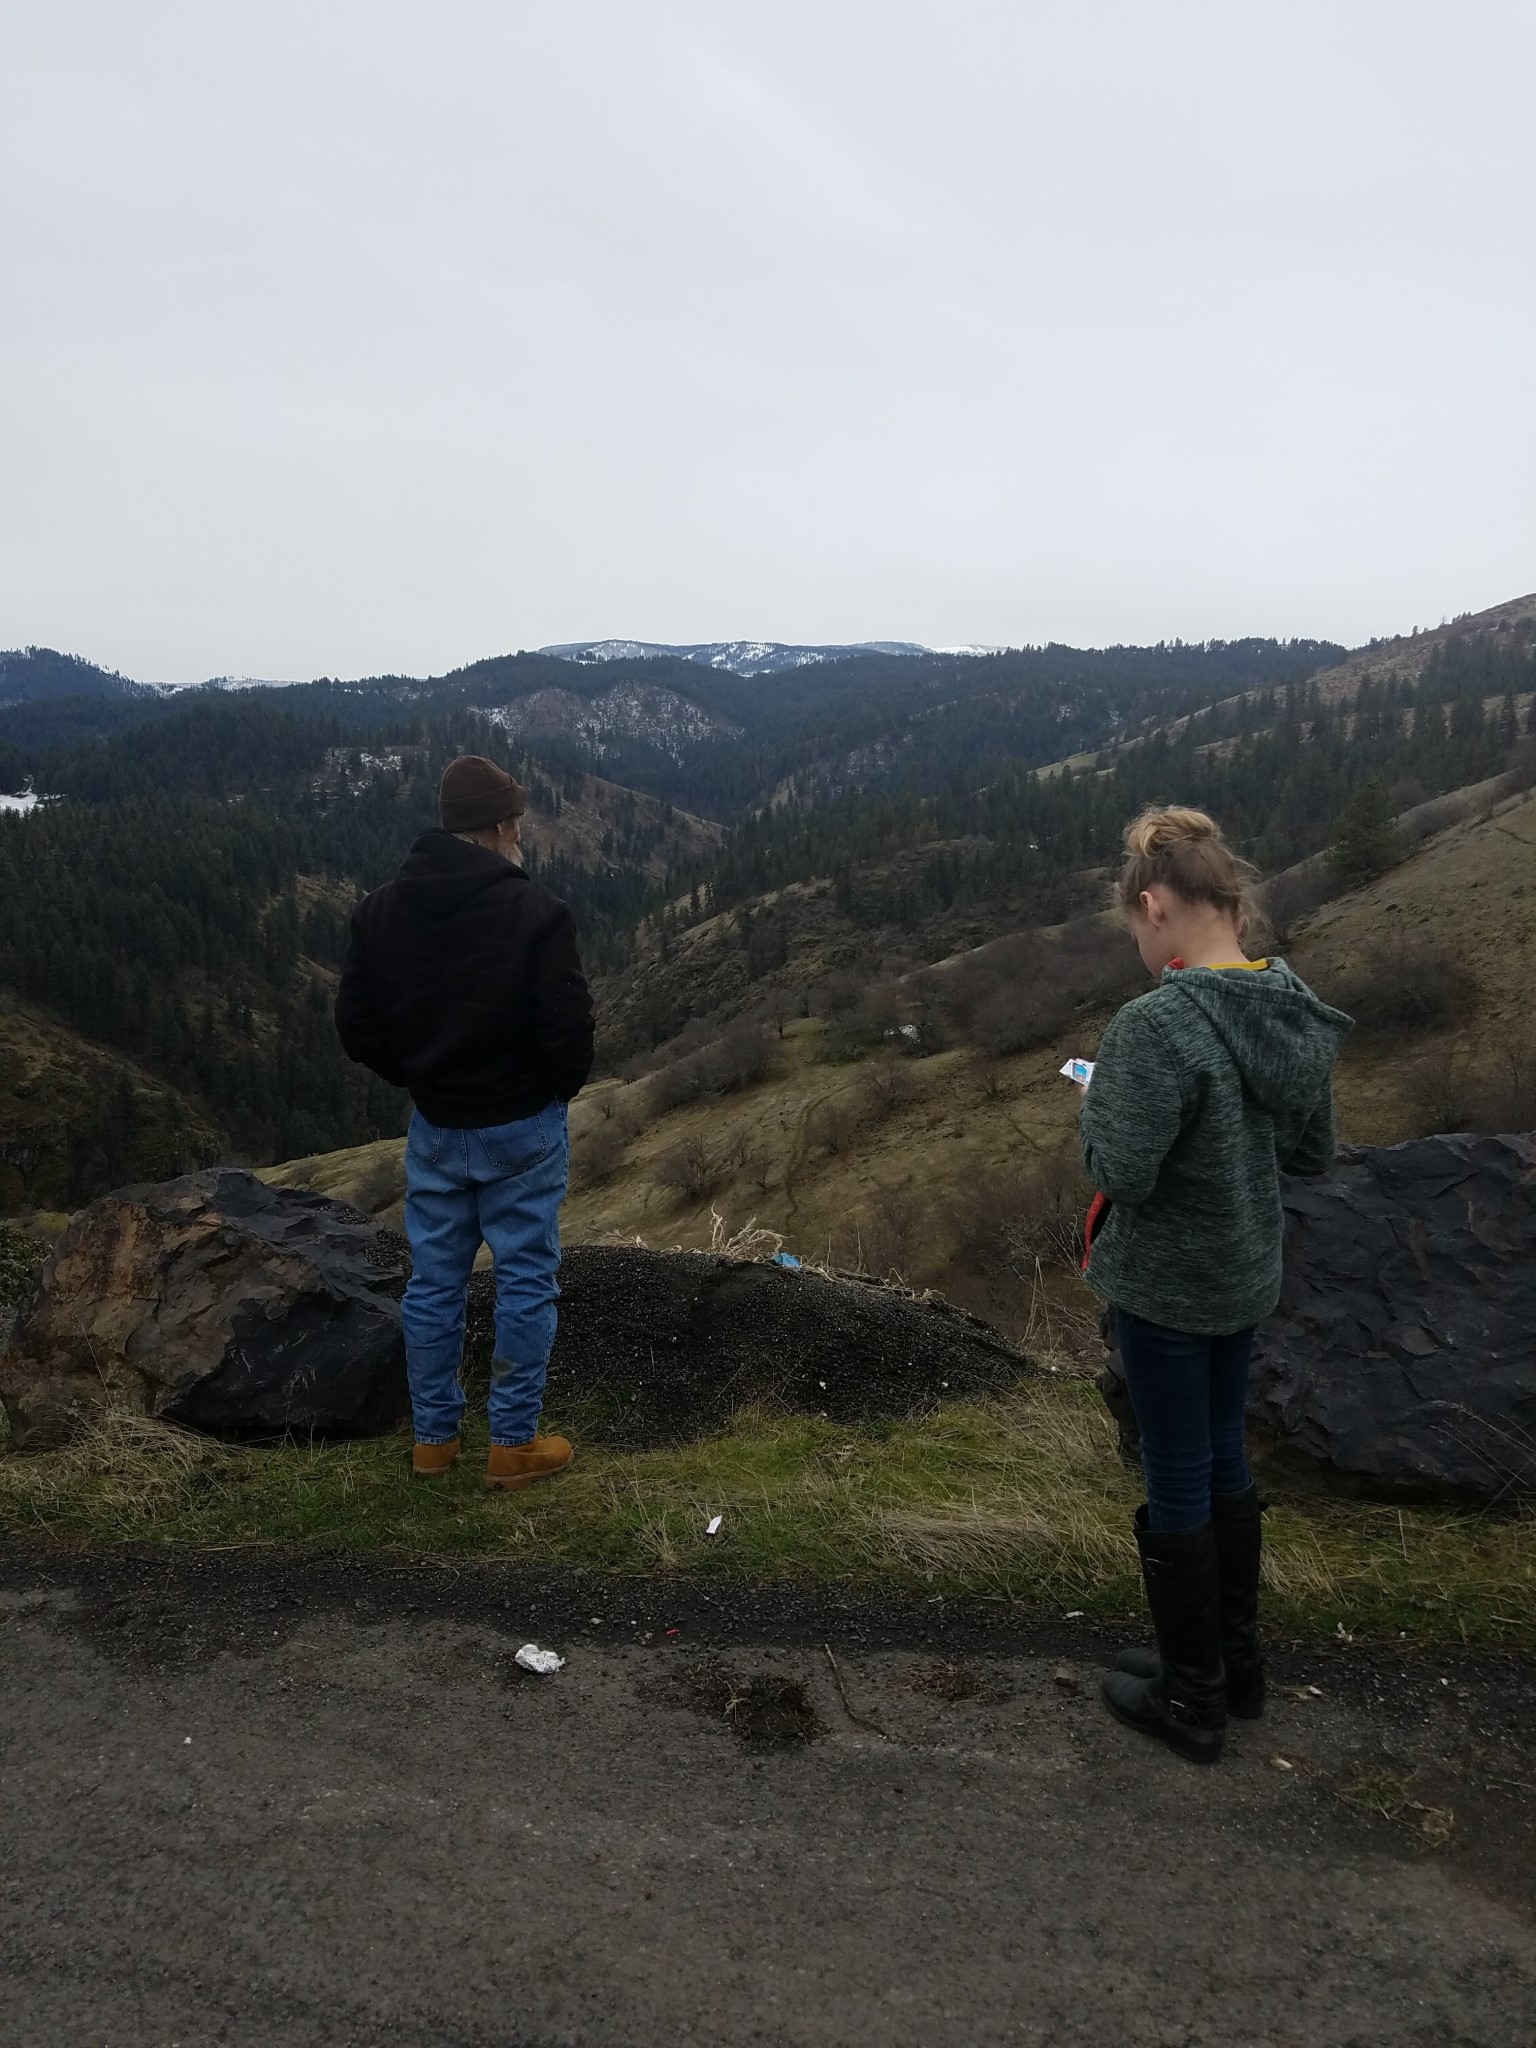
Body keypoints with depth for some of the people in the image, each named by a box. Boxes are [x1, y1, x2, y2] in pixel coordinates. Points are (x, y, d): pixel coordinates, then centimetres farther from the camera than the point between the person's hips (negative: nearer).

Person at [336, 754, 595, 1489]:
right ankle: (514, 1444, 17)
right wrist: (558, 1090, 1)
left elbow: (356, 1026, 1)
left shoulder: (380, 908, -2)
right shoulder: (534, 911, -19)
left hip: (433, 1127, 5)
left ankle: (434, 1436, 27)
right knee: (525, 1281, 8)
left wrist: (419, 1079, 14)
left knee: (434, 1281, 15)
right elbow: (568, 1028, -19)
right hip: (521, 1128, -5)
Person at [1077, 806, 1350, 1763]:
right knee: (1225, 1458, 23)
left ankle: (1191, 1700, 28)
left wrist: (1100, 1101, -9)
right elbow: (1315, 1152, 6)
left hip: (1165, 1288, -7)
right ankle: (1236, 1659, 40)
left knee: (1177, 1482, 9)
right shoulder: (1300, 1015, -3)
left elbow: (1122, 1175, -26)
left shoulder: (1156, 1026, -28)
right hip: (1249, 1277, 7)